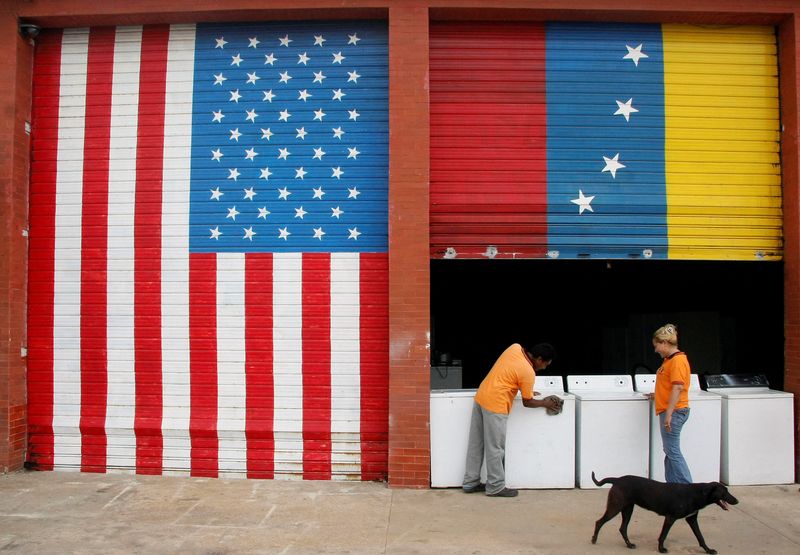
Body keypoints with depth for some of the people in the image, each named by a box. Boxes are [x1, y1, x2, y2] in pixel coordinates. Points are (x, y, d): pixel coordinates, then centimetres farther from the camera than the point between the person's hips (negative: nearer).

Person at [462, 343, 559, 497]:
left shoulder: (515, 347, 4)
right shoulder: (528, 373, -14)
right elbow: (527, 402, -2)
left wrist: (525, 390, 24)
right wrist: (545, 403, 15)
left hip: (481, 397, 8)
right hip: (495, 404, -8)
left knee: (476, 443, 13)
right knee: (495, 448, 3)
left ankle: (470, 483, 22)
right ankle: (496, 487, 13)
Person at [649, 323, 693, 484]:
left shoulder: (678, 360, -15)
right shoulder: (670, 359, 15)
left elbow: (678, 387, -22)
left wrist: (669, 414, -24)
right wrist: (658, 395, 24)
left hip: (674, 411, -10)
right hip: (668, 410, 10)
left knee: (673, 452, -6)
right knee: (670, 452, 13)